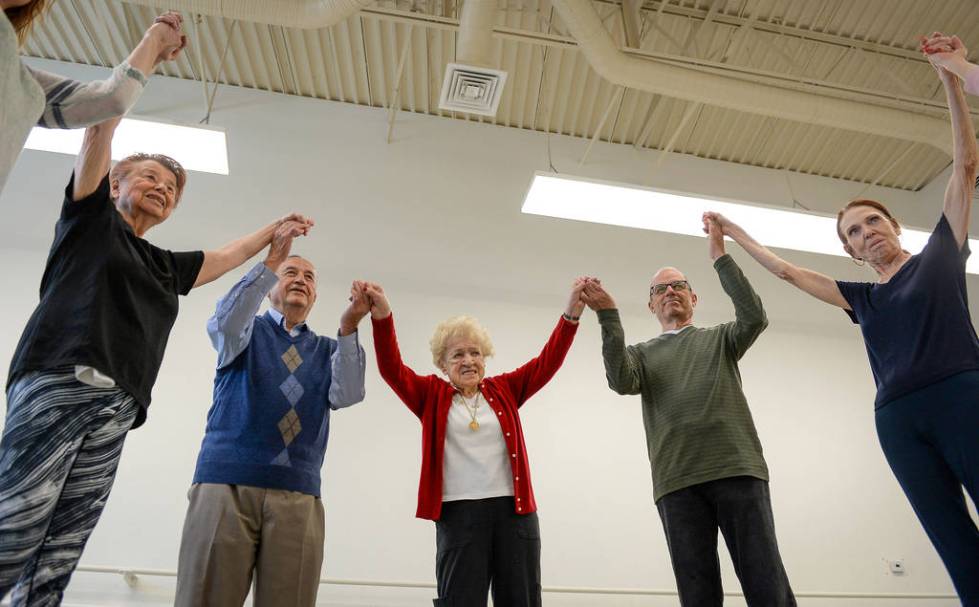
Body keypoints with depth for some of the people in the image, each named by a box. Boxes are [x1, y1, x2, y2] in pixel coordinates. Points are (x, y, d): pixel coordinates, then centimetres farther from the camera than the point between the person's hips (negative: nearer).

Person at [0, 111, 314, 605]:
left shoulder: (164, 265, 29)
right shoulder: (91, 216, 16)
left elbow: (225, 257, 41)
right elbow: (99, 130, 10)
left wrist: (275, 230, 44)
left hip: (116, 407, 6)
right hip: (58, 382, -5)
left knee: (60, 556, -3)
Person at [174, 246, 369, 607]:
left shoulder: (328, 350, 16)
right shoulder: (246, 331, 11)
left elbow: (346, 396, -3)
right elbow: (224, 322, -13)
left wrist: (348, 328, -15)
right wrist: (271, 261, -20)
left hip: (298, 495, 2)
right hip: (226, 482, -1)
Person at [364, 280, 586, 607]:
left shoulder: (504, 390, 10)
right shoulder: (433, 396, 6)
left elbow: (547, 362, 1)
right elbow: (392, 369, -8)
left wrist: (571, 313, -14)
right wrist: (382, 316, -25)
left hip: (514, 510, 2)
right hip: (458, 514, -2)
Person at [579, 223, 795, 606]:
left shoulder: (721, 339, 21)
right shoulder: (641, 354, 20)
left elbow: (755, 317, -2)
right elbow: (621, 382, -3)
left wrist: (720, 257, -2)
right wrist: (608, 316, -12)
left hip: (738, 470, 0)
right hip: (677, 483, 1)